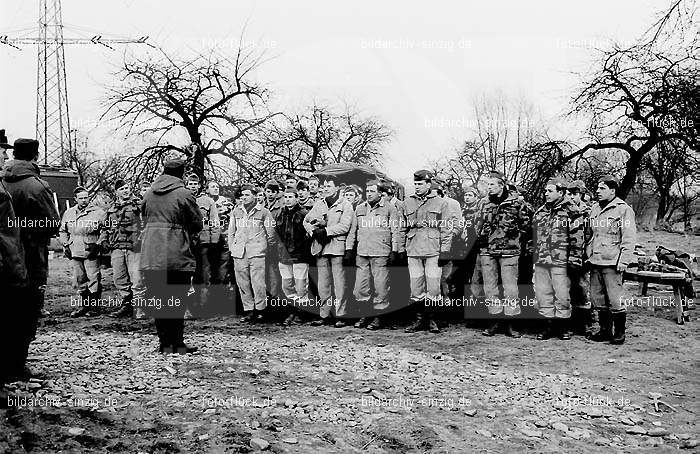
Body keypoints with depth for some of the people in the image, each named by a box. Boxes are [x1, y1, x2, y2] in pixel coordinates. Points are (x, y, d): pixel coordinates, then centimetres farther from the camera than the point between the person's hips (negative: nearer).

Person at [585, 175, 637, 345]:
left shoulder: (624, 209, -5)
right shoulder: (595, 209, 16)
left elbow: (629, 238, -9)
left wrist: (624, 260, -14)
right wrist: (587, 255, 16)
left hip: (612, 262, -7)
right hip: (595, 261, 7)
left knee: (614, 299, -5)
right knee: (598, 298, 11)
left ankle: (620, 333, 7)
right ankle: (605, 330, 22)